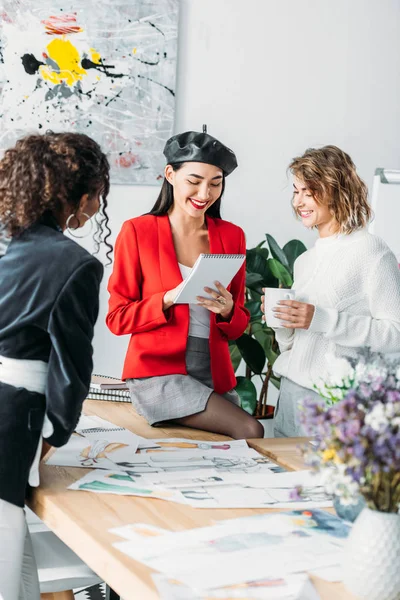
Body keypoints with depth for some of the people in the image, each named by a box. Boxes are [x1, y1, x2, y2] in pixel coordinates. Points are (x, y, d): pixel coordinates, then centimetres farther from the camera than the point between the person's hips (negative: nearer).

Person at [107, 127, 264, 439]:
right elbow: (117, 318, -2)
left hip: (215, 374, 5)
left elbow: (238, 327, 13)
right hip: (158, 371, -5)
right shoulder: (137, 231, -3)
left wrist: (227, 311, -11)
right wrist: (169, 299, -18)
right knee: (251, 431, -21)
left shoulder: (232, 235, 8)